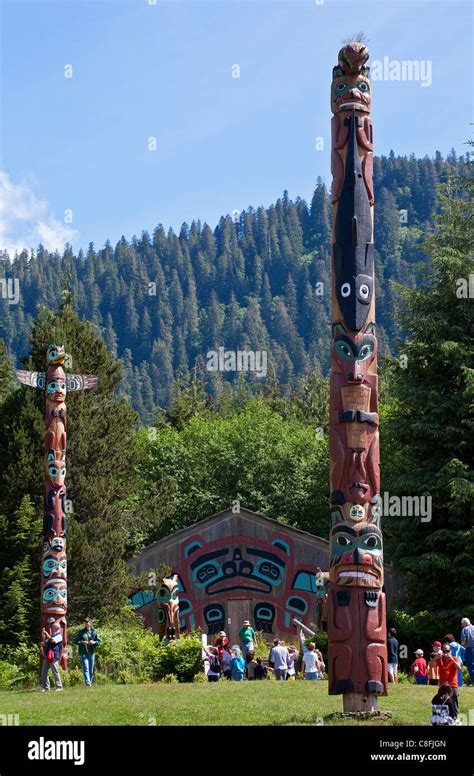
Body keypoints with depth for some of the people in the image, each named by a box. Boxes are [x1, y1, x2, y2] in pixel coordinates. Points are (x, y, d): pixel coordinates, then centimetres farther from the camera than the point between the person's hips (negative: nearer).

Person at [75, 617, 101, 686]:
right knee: (85, 668, -13)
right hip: (84, 652, -1)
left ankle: (90, 683, 16)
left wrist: (94, 642, -12)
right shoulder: (81, 632, 6)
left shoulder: (94, 632, 7)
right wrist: (82, 642, -13)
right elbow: (76, 641, 6)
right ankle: (87, 682, -23)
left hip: (91, 652, 1)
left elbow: (99, 641, 8)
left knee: (91, 669, 5)